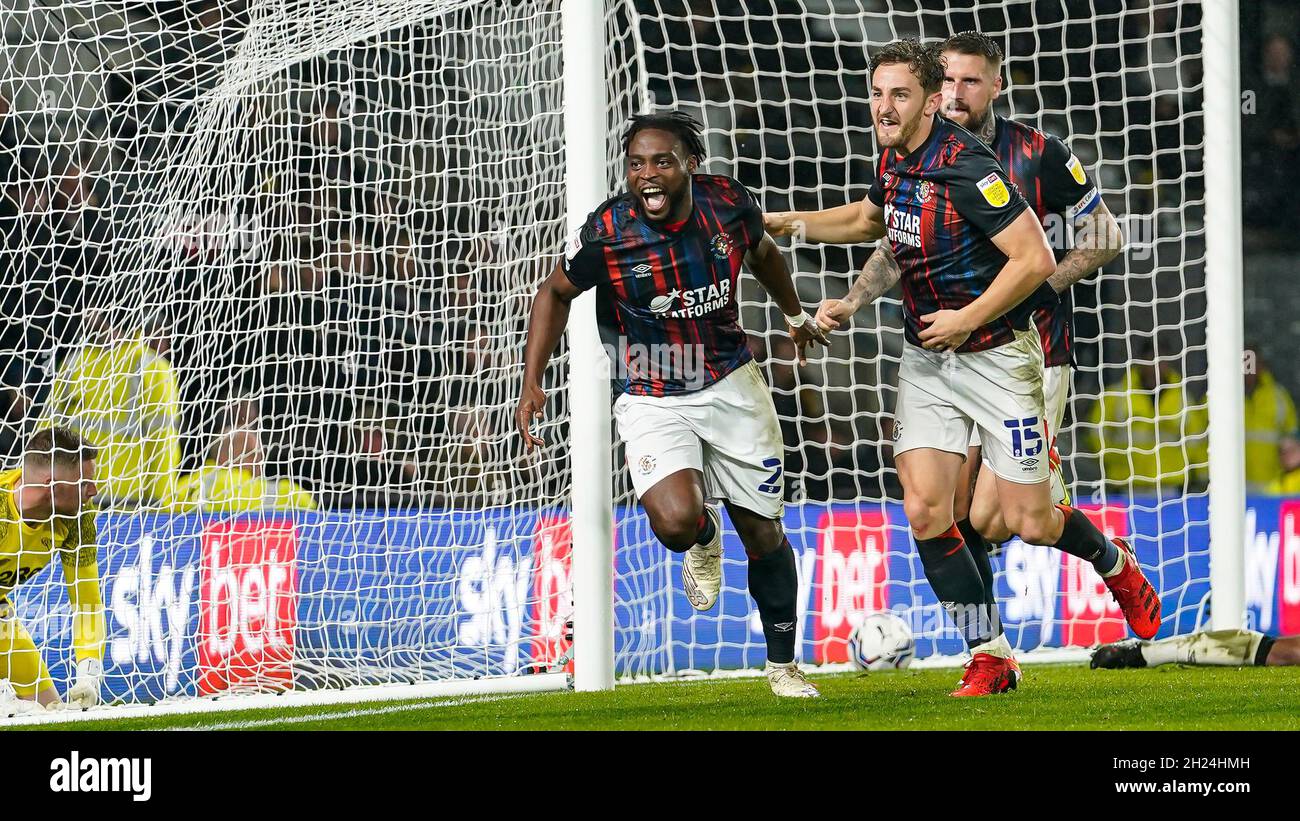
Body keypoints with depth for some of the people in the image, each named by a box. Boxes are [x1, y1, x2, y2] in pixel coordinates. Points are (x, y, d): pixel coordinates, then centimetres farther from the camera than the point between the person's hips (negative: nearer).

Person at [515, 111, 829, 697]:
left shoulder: (729, 204, -11)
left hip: (730, 385, 3)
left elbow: (763, 253, 13)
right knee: (676, 521, -27)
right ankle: (704, 541, 13)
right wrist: (531, 381, -8)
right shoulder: (606, 232, -20)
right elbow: (556, 292, -1)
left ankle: (782, 665, 27)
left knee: (763, 532, 7)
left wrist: (795, 315, 30)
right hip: (651, 401, -3)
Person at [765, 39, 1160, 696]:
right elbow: (871, 219, 26)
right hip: (925, 361, 7)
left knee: (1028, 523, -2)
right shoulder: (895, 160, 2)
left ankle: (1114, 561, 32)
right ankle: (990, 657, 1)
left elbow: (1035, 258, -24)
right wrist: (796, 223, 15)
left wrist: (967, 319, -21)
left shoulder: (965, 168, -23)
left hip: (997, 356, -7)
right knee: (924, 510, -8)